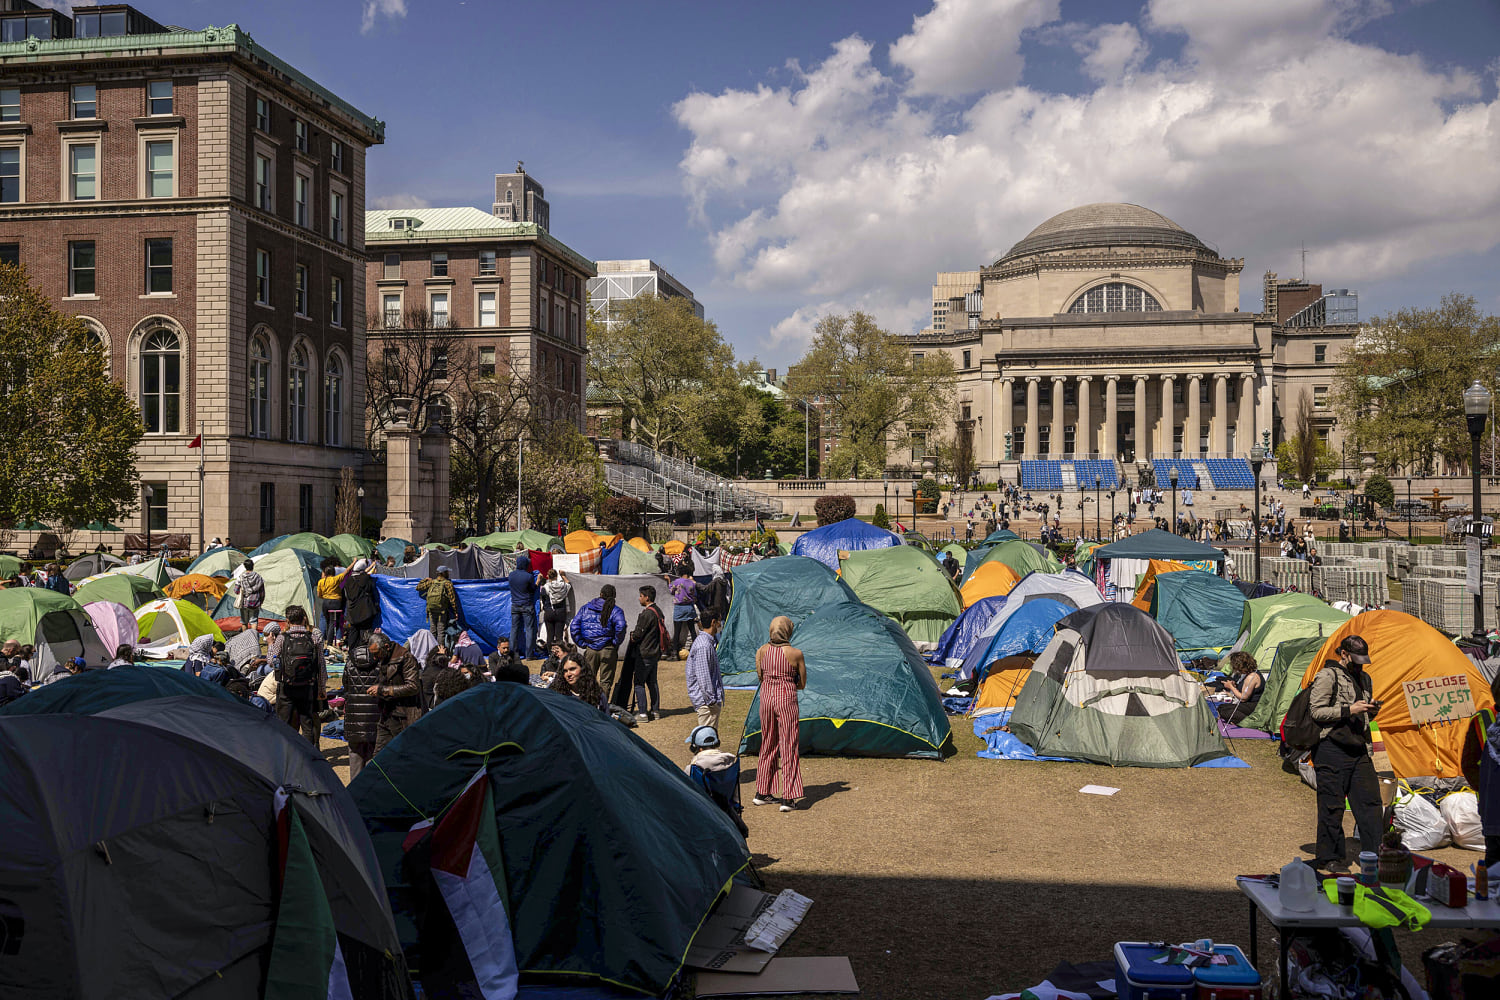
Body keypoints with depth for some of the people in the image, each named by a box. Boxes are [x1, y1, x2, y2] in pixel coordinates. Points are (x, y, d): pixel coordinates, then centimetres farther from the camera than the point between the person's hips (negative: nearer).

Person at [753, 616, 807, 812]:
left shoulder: (761, 651, 0)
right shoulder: (796, 654, -10)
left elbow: (761, 678, 11)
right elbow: (802, 684, -1)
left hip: (766, 697, 4)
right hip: (786, 700, -4)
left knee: (768, 745, 17)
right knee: (788, 747, 2)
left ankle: (762, 793, 24)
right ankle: (788, 798, 2)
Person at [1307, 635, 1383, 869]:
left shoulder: (1364, 678, 18)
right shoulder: (1327, 676, -6)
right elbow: (1316, 711, -12)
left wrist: (1371, 710, 4)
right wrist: (1349, 710, -17)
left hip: (1359, 750, 7)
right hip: (1332, 750, -7)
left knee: (1369, 801, 6)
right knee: (1332, 806, -3)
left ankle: (1375, 853, 14)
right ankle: (1329, 857, 6)